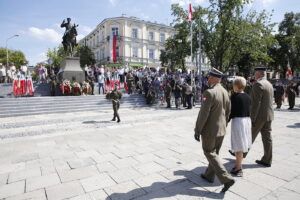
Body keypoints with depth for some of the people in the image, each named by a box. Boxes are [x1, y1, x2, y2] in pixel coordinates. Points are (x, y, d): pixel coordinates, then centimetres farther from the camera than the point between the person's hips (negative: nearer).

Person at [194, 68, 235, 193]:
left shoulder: (209, 92, -23)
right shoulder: (225, 92, 3)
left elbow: (203, 114, -23)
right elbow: (228, 111, 10)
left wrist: (197, 131, -14)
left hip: (210, 130, -8)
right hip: (221, 129, 8)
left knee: (210, 154, 7)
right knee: (215, 152, 18)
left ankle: (227, 179, 3)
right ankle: (209, 175, 34)